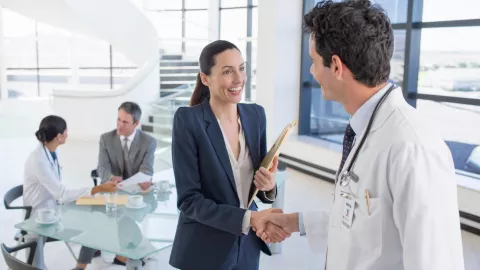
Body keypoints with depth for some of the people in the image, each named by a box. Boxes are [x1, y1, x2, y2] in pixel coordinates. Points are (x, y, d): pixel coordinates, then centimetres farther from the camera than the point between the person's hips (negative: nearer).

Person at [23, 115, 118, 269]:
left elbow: (58, 191, 3)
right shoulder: (38, 160, -28)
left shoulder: (52, 152, -3)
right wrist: (98, 189, -30)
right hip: (38, 216, -8)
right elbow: (62, 195, -28)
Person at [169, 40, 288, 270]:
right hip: (204, 250, -4)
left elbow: (257, 186, 6)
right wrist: (249, 217, -24)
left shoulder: (256, 114, -1)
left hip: (247, 246, 5)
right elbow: (188, 200, -17)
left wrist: (269, 186, -15)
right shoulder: (188, 120, -15)